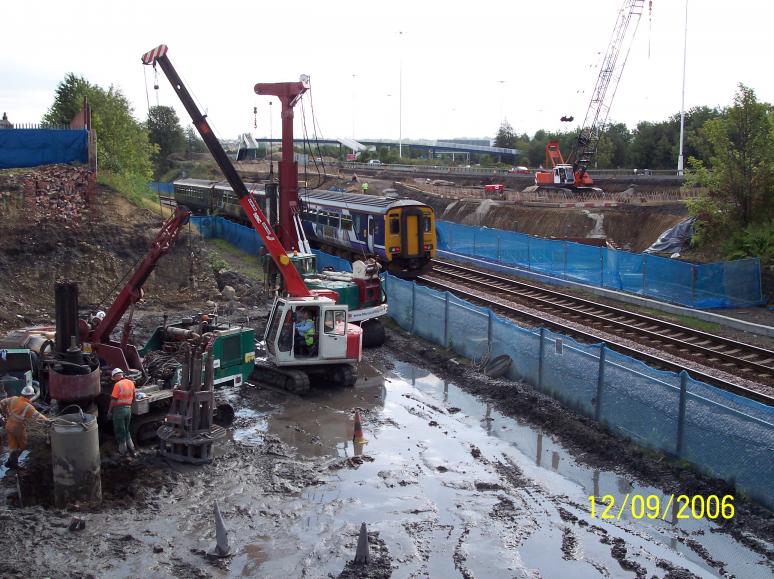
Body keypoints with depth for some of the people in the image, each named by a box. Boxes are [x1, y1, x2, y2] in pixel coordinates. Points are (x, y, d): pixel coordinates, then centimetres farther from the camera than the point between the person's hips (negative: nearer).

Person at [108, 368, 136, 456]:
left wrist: (109, 411, -6)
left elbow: (113, 400, -16)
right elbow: (133, 397, 14)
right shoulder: (131, 383, 4)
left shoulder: (118, 385, -17)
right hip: (128, 409, 6)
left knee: (120, 432, 6)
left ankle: (122, 451, 12)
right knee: (126, 430, 19)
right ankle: (131, 449, 17)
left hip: (119, 409, -6)